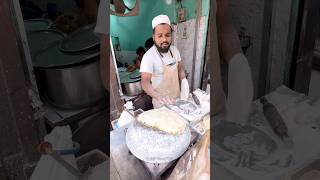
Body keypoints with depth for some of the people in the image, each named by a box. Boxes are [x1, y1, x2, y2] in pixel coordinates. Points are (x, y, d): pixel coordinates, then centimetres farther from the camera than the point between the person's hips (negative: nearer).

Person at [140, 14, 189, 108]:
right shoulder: (148, 56, -24)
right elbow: (145, 82, -29)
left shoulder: (174, 50, -3)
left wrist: (184, 80, -11)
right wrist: (158, 96, -46)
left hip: (177, 97, 6)